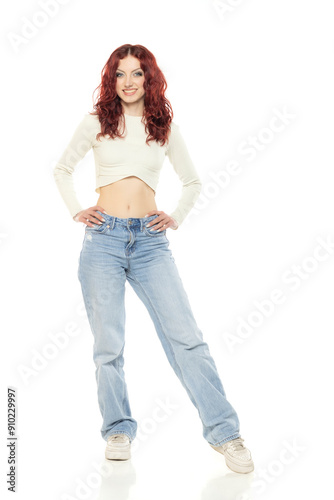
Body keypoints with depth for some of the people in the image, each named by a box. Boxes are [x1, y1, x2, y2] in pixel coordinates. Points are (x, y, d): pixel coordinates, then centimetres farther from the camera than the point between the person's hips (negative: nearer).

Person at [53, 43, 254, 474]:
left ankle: (224, 432, 0)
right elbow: (62, 170, 19)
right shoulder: (97, 122, 8)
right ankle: (118, 430, 19)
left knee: (186, 336, -7)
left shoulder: (165, 127, 11)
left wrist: (176, 218, 8)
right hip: (103, 238, 0)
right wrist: (76, 211, 7)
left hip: (150, 241, 1)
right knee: (108, 344, 2)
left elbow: (192, 182, 22)